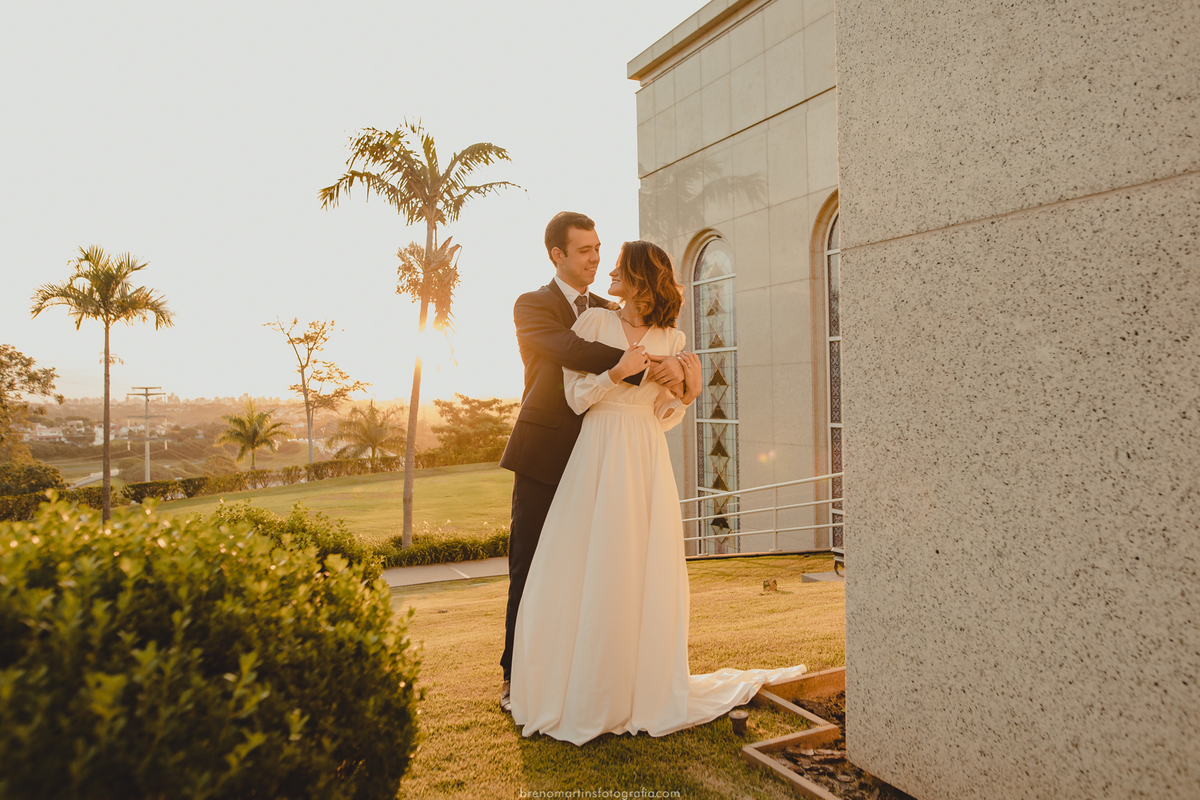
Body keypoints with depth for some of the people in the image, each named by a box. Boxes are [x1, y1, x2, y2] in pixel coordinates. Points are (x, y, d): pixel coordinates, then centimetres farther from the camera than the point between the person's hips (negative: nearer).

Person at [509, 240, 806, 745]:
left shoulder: (671, 339, 8)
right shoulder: (593, 322, 4)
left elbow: (662, 418, 10)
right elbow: (575, 397, -1)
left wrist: (689, 391, -7)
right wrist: (618, 370, -15)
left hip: (647, 462, 1)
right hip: (598, 457, -1)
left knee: (645, 574, 3)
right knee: (588, 573, 0)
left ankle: (644, 689, 18)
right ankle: (582, 692, 14)